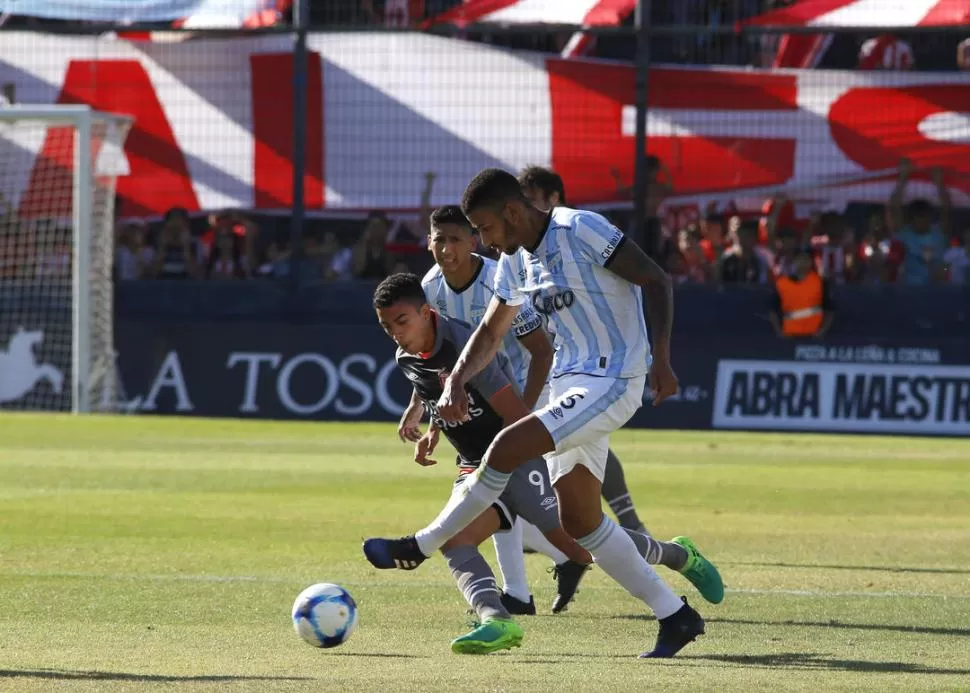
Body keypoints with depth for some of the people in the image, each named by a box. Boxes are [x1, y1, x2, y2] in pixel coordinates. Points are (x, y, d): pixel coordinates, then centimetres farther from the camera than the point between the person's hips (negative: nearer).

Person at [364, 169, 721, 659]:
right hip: (569, 384, 9)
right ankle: (676, 618, 10)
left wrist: (660, 358, -23)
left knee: (506, 448, -22)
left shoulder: (582, 231, -14)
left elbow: (656, 281, -14)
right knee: (578, 521, 4)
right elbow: (491, 332, 21)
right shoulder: (515, 260, 12)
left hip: (611, 383, -9)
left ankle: (421, 546, -9)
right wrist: (456, 381, 3)